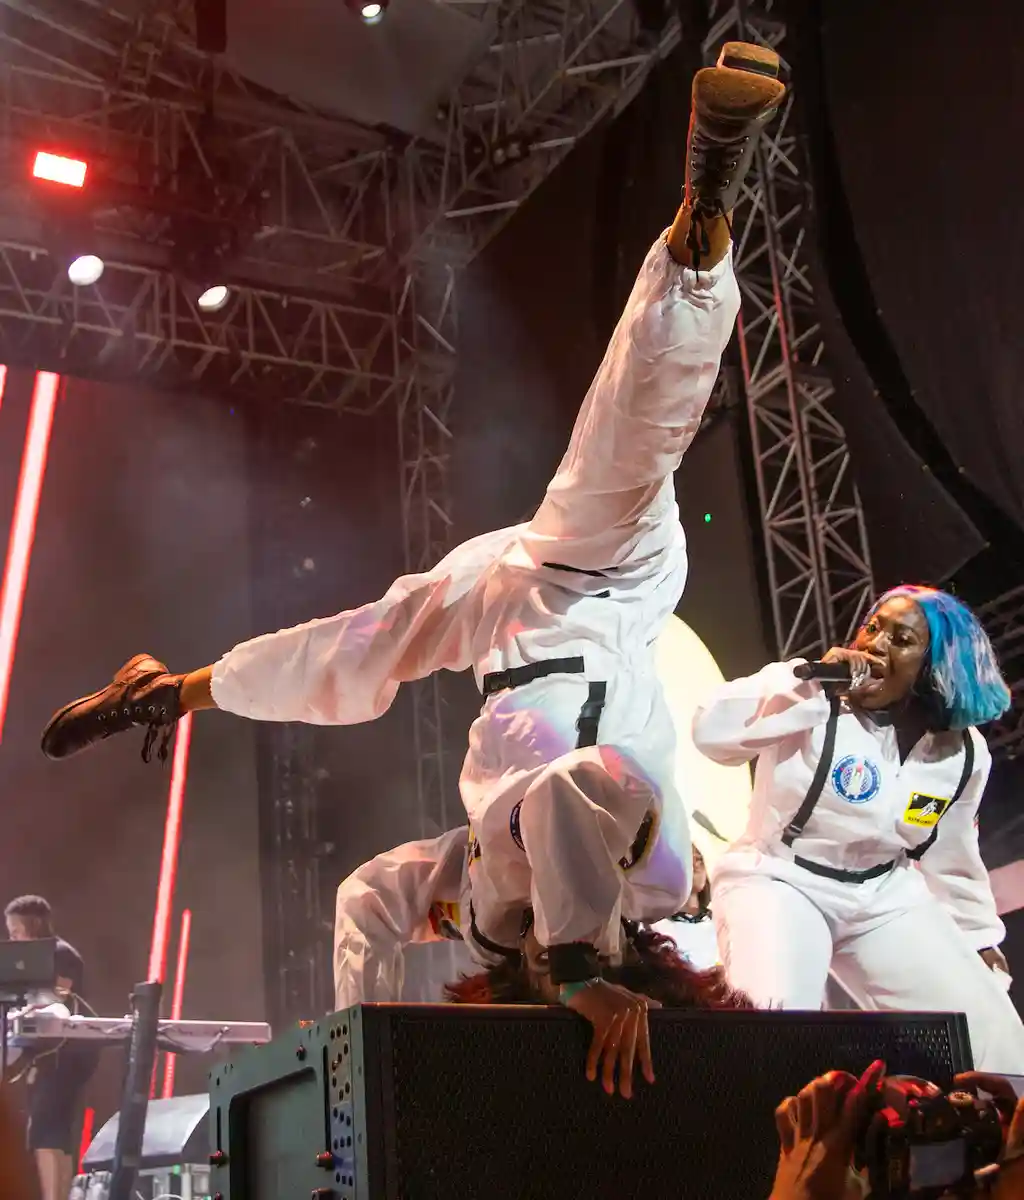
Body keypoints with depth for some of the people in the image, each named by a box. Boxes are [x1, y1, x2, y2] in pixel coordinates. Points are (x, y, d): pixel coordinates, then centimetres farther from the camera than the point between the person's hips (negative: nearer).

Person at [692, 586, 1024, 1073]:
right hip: (779, 881, -5)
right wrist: (809, 682, -31)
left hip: (886, 900, 5)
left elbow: (951, 857, 15)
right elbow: (711, 730, -28)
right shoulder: (816, 700, -13)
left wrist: (979, 937, 21)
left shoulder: (963, 753, 1)